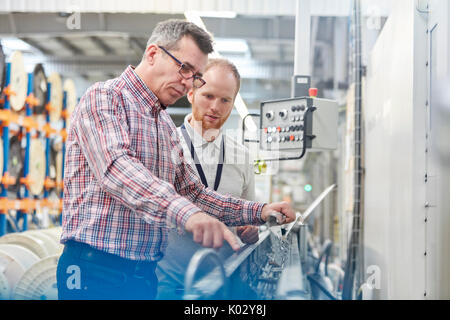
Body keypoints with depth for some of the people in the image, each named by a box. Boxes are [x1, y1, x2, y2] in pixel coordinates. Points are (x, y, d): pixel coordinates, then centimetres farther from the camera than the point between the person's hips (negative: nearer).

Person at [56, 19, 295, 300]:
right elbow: (116, 168, -27)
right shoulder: (103, 98, -8)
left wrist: (257, 212, 6)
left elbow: (192, 192, 20)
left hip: (145, 273, 8)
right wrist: (185, 212, -41)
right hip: (97, 271, -8)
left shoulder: (167, 126, 19)